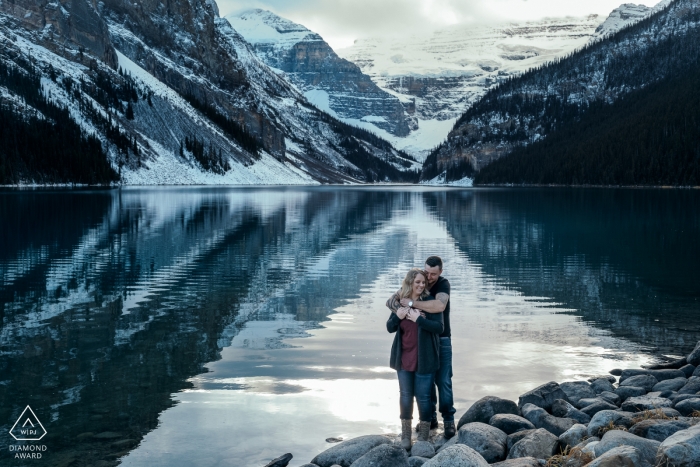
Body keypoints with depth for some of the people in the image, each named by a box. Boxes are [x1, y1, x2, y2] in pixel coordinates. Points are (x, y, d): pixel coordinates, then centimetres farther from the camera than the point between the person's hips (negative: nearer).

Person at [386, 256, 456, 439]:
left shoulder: (443, 284, -17)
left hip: (441, 340, -4)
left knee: (443, 381, -4)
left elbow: (439, 306, -38)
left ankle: (449, 420, 6)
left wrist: (411, 303, -33)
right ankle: (430, 417, 21)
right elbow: (391, 301, -12)